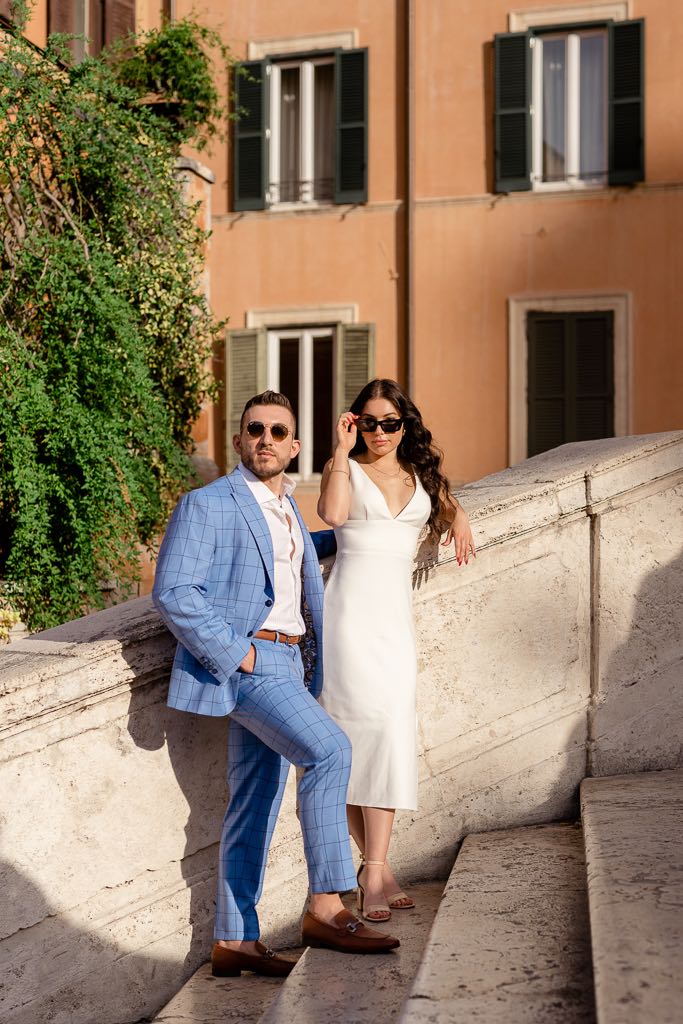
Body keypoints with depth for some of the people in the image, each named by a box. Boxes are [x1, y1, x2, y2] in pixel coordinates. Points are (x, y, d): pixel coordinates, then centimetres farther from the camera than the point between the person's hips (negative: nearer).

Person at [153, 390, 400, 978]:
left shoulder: (289, 510, 19)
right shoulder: (207, 505, -5)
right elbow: (173, 592, -14)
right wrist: (235, 653, -17)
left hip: (282, 662, 8)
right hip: (240, 662, -8)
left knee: (256, 804, 9)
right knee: (328, 750, -24)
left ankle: (235, 942, 16)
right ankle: (326, 907, -20)